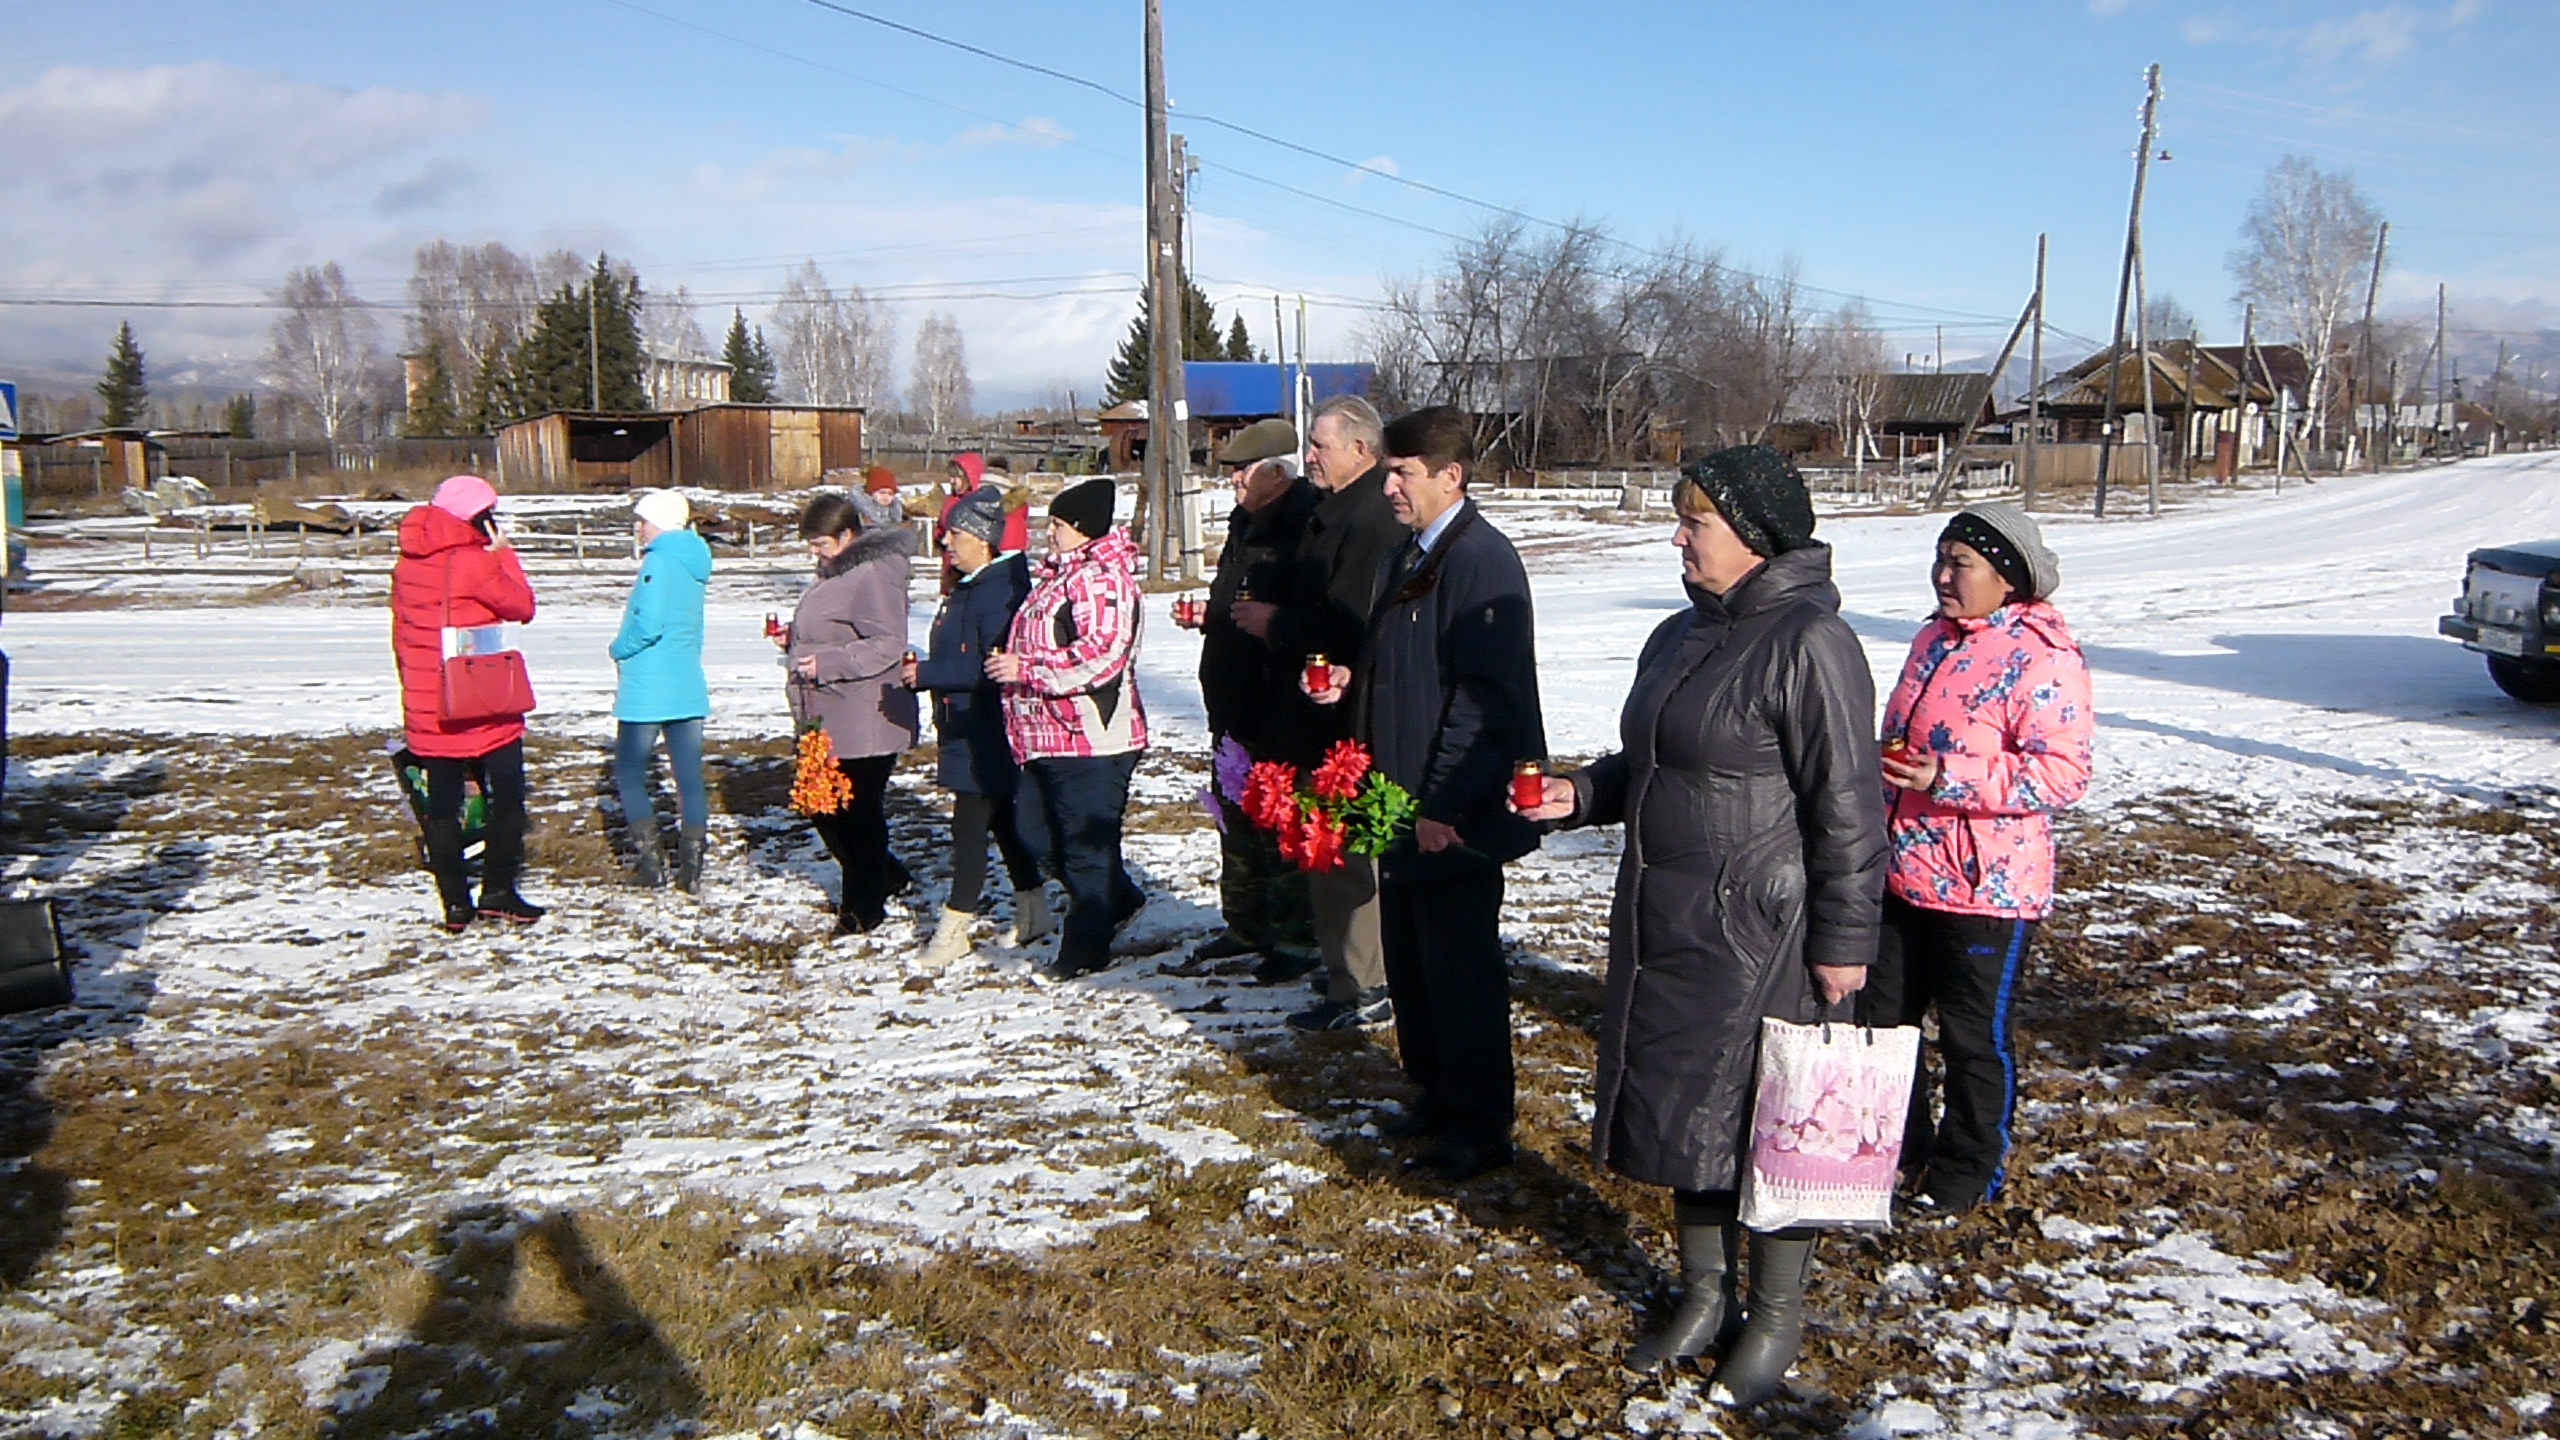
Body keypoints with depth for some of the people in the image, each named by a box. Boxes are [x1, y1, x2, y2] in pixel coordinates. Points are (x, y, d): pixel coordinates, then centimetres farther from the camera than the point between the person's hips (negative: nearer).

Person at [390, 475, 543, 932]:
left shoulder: (407, 564, 7)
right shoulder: (473, 562, -15)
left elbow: (400, 633, 13)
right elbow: (522, 606, -6)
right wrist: (504, 554, 0)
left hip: (427, 710, 6)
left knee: (442, 803, 8)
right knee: (506, 797, 6)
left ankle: (455, 902, 11)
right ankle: (498, 891, 5)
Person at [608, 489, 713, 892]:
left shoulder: (659, 561, -13)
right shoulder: (692, 564, 12)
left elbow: (648, 623, -22)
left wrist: (618, 649, -4)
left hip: (647, 690, -7)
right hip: (688, 688, 7)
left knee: (629, 772, 6)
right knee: (689, 776, 6)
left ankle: (651, 860, 4)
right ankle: (691, 866, 7)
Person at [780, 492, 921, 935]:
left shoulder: (873, 575, -18)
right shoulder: (840, 570, 15)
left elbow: (887, 645, -25)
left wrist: (826, 662, -27)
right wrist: (796, 639, 11)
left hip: (864, 726, -11)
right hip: (830, 721, 11)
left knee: (858, 813, 1)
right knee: (821, 806, 17)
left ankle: (863, 909, 16)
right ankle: (888, 879, 31)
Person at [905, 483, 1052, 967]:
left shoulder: (999, 591, -21)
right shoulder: (970, 586, 12)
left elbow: (990, 668, -27)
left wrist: (927, 673, -24)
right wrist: (926, 668, 8)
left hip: (988, 736, -11)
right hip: (969, 732, 11)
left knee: (970, 825, -4)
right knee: (1002, 819, 17)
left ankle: (954, 926, 4)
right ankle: (1033, 913, 28)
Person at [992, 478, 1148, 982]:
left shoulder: (1101, 579, -15)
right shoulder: (1057, 572, 18)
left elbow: (1101, 655, -26)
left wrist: (1026, 670, -24)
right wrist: (1012, 667, 23)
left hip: (1090, 736, -11)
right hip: (1050, 735, 11)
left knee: (1086, 844, -1)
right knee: (1038, 833, 16)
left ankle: (1085, 949, 11)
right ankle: (1118, 899, 32)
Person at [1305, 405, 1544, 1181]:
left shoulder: (1482, 559, -16)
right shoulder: (1407, 558, 14)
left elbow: (1485, 696, -22)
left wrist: (1444, 804, -23)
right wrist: (1351, 682, 4)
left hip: (1456, 816, -9)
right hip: (1404, 806, 9)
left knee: (1461, 969, 1)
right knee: (1409, 963, 17)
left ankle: (1480, 1126, 16)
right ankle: (1437, 1095, 33)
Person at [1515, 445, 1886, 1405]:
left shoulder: (1808, 643, -16)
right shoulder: (1682, 636, 11)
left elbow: (1847, 808, -17)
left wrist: (1842, 941, -17)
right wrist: (1584, 793, 5)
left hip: (1760, 940, -8)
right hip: (1663, 927, 8)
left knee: (1765, 1120, 5)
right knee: (1679, 1106, 16)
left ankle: (1775, 1319, 25)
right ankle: (1704, 1297, 34)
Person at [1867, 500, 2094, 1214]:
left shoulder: (2043, 657, -17)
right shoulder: (1936, 638, 10)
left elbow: (2064, 774, -23)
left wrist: (1948, 778, -28)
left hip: (1984, 888, -8)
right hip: (1902, 874, 8)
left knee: (1974, 1036, 8)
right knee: (1881, 1014, 17)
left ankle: (1968, 1169, 27)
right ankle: (1897, 1145, 36)